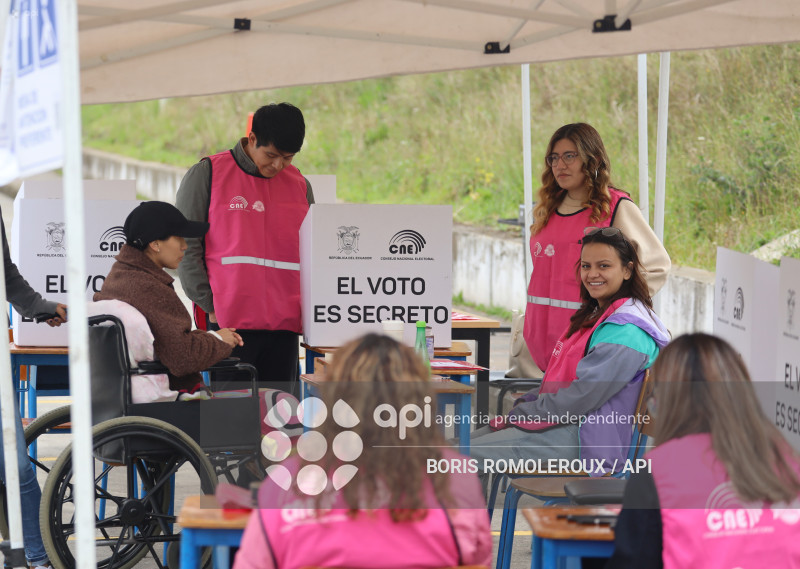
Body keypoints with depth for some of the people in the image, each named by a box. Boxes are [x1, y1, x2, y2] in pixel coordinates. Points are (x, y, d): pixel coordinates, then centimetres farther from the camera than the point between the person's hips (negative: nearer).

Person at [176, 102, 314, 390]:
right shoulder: (206, 175, 1)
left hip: (284, 327, 4)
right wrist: (211, 306, -8)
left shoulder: (299, 185, 13)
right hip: (226, 325, -4)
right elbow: (186, 248, -1)